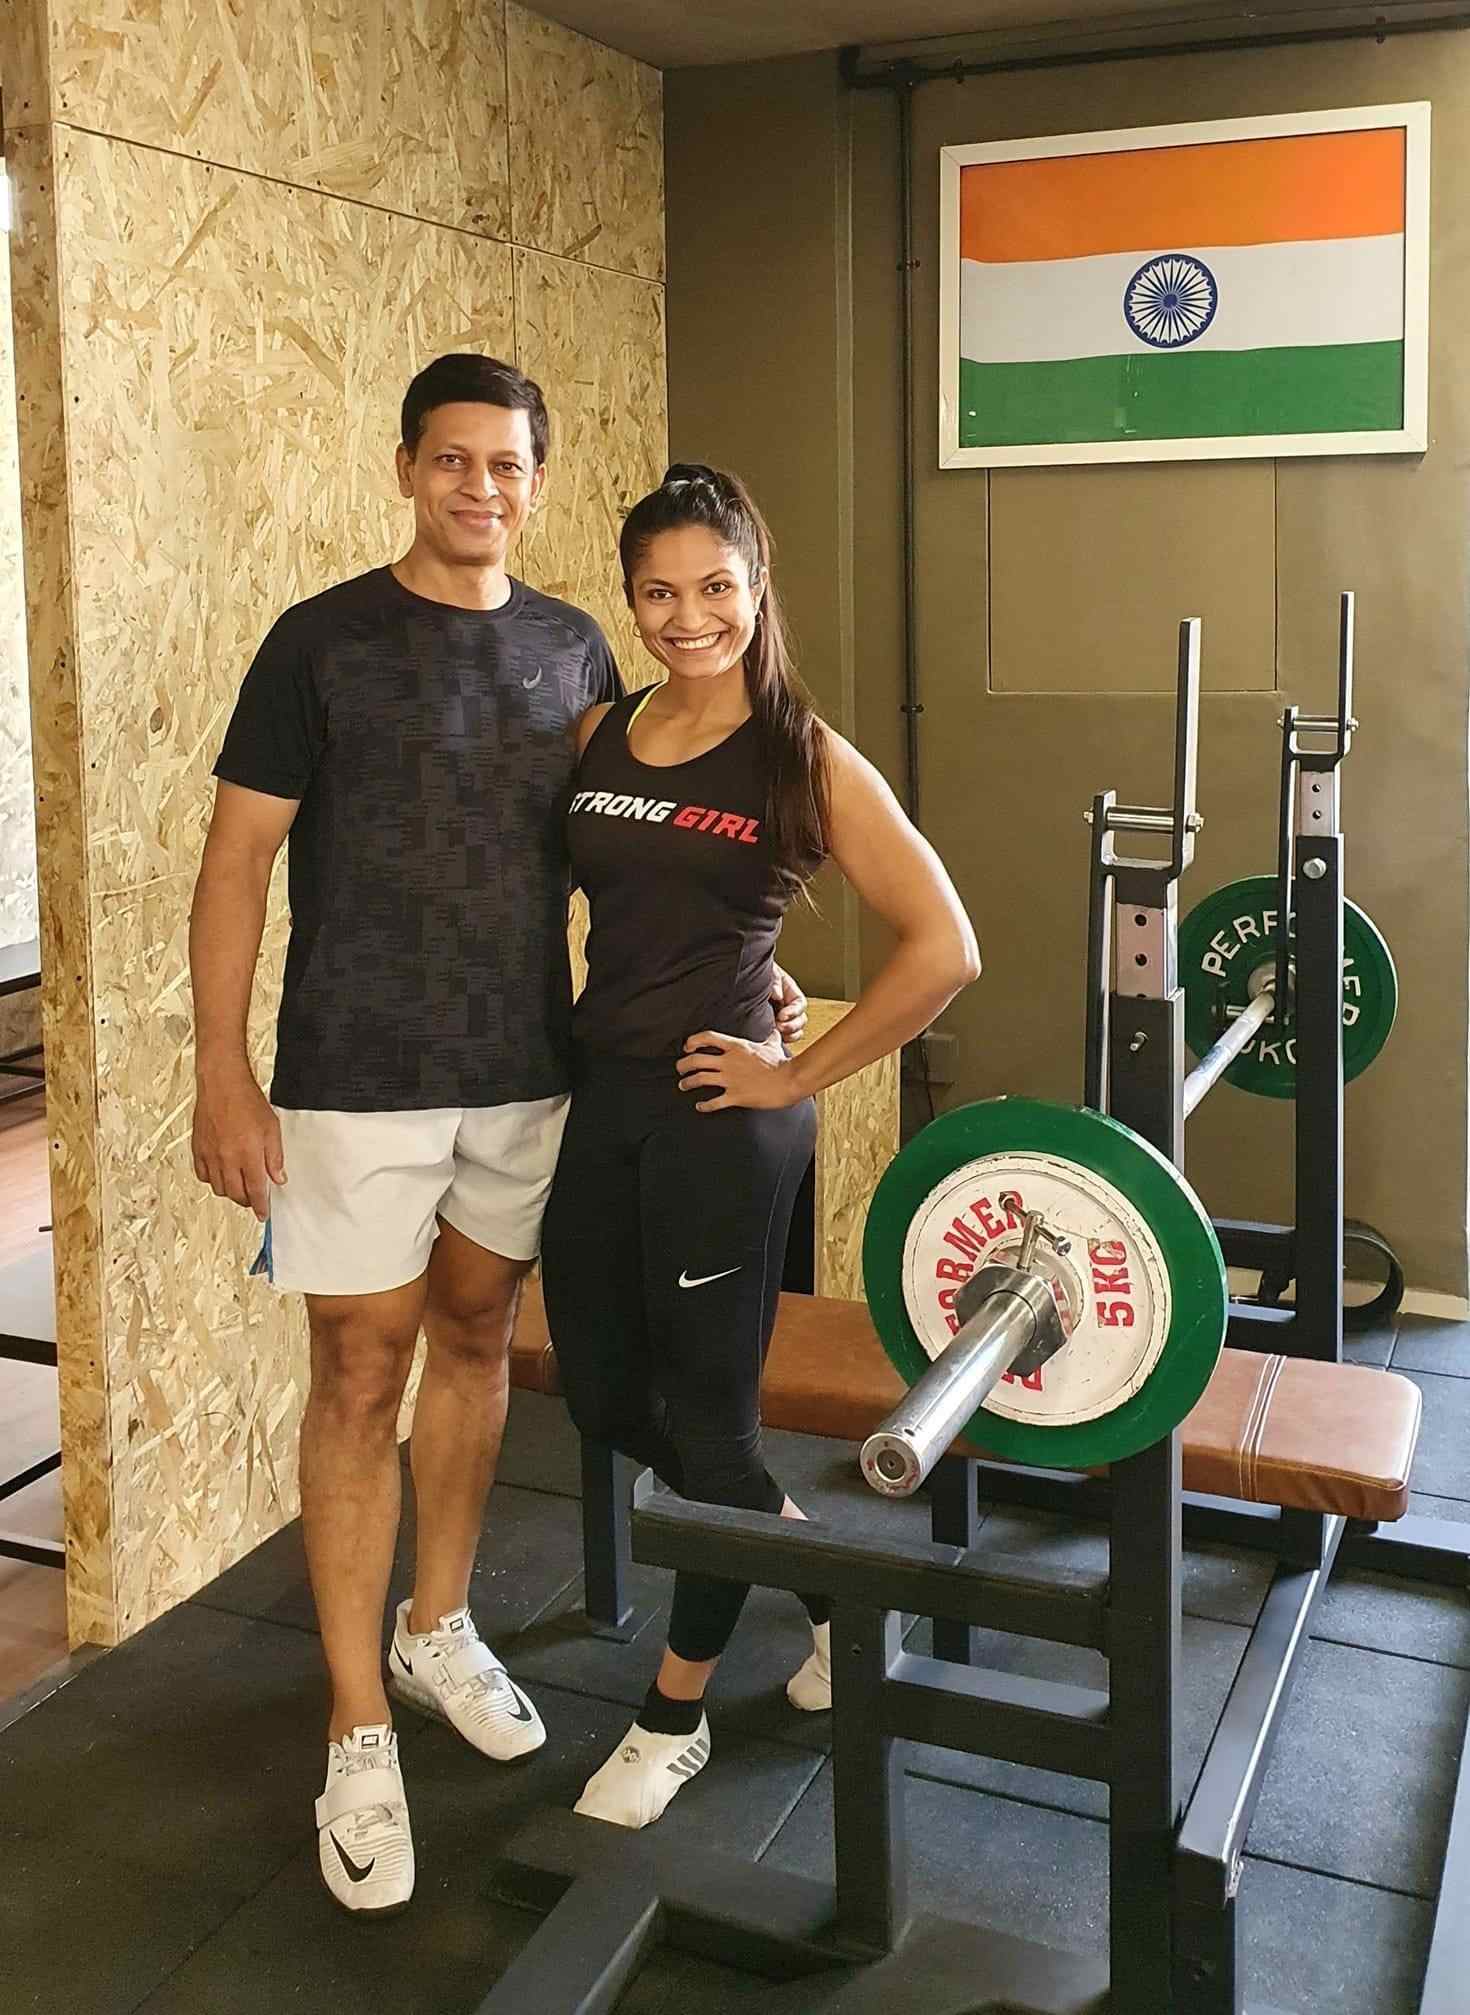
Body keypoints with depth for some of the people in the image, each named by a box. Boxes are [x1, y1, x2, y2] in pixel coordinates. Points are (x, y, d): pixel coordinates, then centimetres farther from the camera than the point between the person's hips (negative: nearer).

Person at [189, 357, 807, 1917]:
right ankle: (360, 1737, 13)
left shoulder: (572, 650, 6)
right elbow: (237, 859, -6)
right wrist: (221, 1072, -11)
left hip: (527, 1073, 4)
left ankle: (437, 1628, 36)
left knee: (473, 1339, 16)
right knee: (363, 1373, 2)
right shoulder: (321, 643, -6)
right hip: (358, 1084, -4)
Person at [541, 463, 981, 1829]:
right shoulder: (596, 736, 5)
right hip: (595, 1099, 7)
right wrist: (572, 1037, 7)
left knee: (704, 1413, 4)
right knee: (603, 1397, 15)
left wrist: (799, 1075, -11)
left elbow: (943, 949, -14)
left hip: (719, 1115, -6)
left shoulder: (805, 763, -9)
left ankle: (675, 1715, 26)